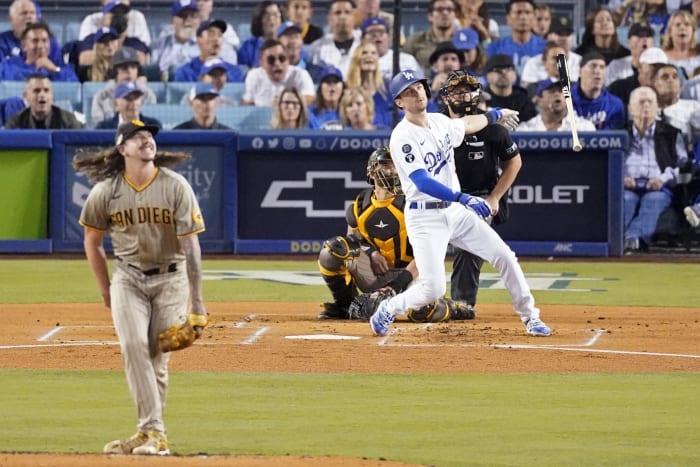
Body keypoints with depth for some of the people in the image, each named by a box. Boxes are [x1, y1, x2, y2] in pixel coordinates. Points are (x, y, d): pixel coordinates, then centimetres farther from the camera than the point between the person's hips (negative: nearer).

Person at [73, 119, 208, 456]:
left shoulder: (176, 187, -13)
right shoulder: (105, 191, -8)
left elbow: (190, 247, -14)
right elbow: (92, 241, 8)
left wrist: (197, 305, -18)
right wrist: (104, 290, 11)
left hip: (170, 279, -1)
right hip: (128, 276, 1)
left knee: (157, 357, -4)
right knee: (133, 346, -18)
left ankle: (149, 434, 8)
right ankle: (154, 432, -19)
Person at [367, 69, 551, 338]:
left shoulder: (440, 122, 6)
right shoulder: (402, 137, -19)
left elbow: (466, 125, 31)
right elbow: (422, 182, -30)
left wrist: (494, 115, 45)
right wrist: (464, 199, -40)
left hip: (455, 211, 7)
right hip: (425, 217, -7)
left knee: (504, 256, 3)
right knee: (433, 289, -16)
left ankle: (529, 318, 17)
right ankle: (387, 311, 11)